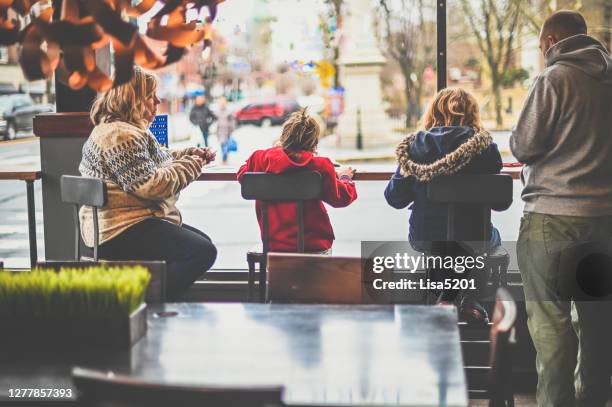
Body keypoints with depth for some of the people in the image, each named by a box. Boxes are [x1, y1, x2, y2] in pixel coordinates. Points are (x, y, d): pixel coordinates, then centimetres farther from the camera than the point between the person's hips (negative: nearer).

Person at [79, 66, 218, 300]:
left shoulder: (128, 130, 19)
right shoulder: (120, 135, -17)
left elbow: (155, 160, 33)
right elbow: (150, 185, -23)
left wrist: (189, 154, 17)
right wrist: (189, 166, -10)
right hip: (122, 231, -12)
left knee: (202, 242, 22)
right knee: (203, 253, -19)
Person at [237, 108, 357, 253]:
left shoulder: (261, 159, -7)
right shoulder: (321, 166, -13)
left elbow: (242, 174, 13)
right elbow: (341, 198, -1)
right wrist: (345, 177, 20)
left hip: (273, 245, 2)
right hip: (314, 246, -2)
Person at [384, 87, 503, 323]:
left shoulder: (414, 145, -6)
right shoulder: (484, 146, -10)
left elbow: (395, 199, -2)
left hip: (424, 239, 2)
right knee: (492, 236, 34)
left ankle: (446, 296, 23)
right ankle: (471, 300, 22)